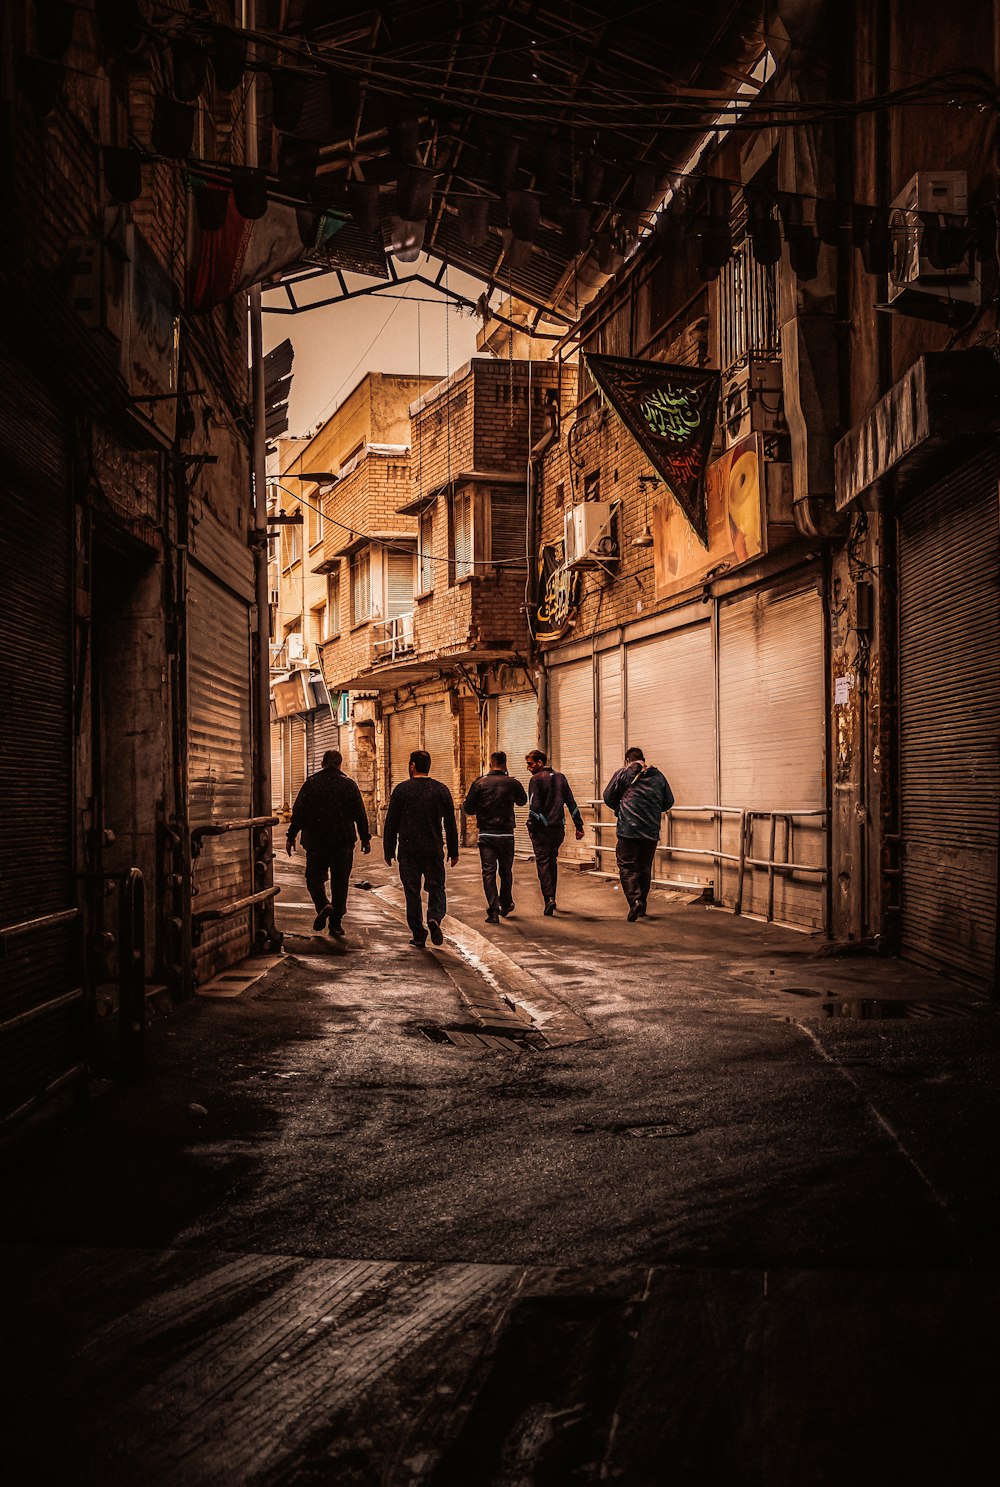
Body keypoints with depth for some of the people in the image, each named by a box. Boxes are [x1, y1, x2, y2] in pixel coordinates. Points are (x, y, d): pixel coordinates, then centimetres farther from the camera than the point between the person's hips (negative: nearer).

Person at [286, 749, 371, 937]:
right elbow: (360, 814, 3)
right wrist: (365, 838, 12)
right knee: (340, 881, 8)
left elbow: (298, 812, -4)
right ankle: (336, 923, 7)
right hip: (344, 841, 1)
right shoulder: (349, 785, 2)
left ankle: (323, 905, -17)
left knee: (315, 876, 11)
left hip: (316, 840, -1)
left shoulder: (311, 784, -1)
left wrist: (291, 837, 2)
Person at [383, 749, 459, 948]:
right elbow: (450, 824, 4)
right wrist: (453, 852, 10)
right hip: (433, 850, 1)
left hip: (408, 851, -1)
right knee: (436, 887, 12)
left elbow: (391, 823, -1)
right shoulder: (441, 790, 2)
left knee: (412, 891, 7)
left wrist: (389, 850, 6)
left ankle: (418, 936, 7)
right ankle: (435, 918, -16)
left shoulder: (401, 789, -3)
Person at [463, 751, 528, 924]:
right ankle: (505, 905, 31)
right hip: (506, 834, 1)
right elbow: (522, 801, 18)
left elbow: (468, 809, -2)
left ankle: (493, 911, -7)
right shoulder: (512, 783, -2)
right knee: (506, 871, 17)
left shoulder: (479, 783, -5)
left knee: (488, 872, 0)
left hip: (486, 835, -1)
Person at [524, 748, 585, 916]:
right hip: (558, 827, 6)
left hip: (541, 828, -6)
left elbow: (534, 806, -15)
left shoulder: (536, 779, -8)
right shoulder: (560, 778, 11)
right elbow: (571, 803, 11)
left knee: (542, 863, -3)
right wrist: (579, 826, 12)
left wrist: (531, 827, -7)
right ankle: (551, 898, 23)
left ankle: (549, 898, -17)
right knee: (552, 862, 18)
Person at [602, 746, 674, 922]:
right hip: (651, 831, 4)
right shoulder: (658, 776, 12)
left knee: (627, 867, -1)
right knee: (645, 868, 15)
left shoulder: (623, 773, 1)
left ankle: (634, 900, -20)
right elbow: (668, 802, 14)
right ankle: (642, 906, 21)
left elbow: (608, 797, 2)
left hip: (628, 829, -4)